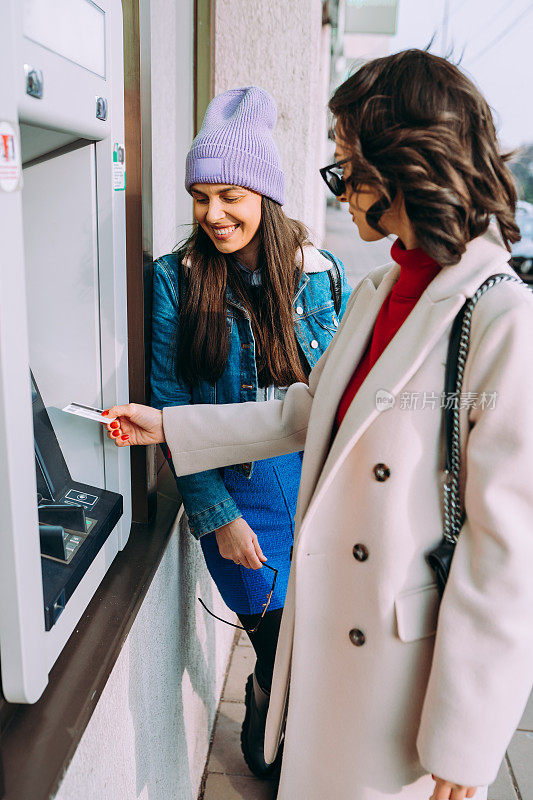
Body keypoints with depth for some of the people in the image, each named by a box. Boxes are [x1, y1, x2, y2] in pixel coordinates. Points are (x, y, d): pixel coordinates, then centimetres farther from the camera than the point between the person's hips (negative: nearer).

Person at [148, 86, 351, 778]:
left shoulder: (321, 270, -2)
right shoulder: (176, 280, -7)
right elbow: (173, 409, -7)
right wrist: (219, 515, -10)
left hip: (320, 482, 2)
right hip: (237, 493, -2)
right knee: (278, 635, 7)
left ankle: (267, 696, 46)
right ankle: (267, 717, 43)